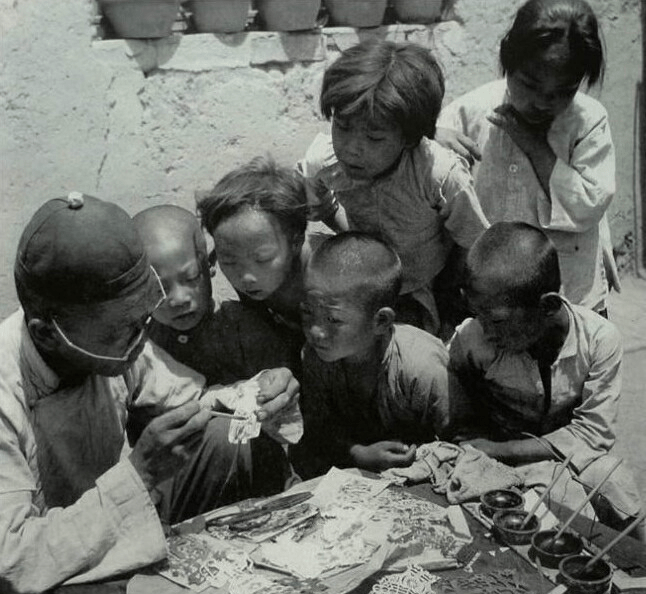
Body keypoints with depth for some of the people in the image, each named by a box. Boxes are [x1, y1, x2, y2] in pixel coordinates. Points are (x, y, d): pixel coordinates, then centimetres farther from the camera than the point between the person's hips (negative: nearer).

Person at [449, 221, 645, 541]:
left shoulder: (599, 338, -20)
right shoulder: (471, 339, -20)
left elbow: (593, 432, -18)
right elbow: (463, 421, -4)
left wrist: (498, 450, -24)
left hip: (574, 453, 2)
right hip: (504, 456, -2)